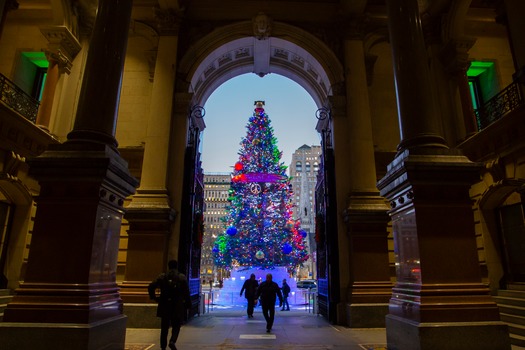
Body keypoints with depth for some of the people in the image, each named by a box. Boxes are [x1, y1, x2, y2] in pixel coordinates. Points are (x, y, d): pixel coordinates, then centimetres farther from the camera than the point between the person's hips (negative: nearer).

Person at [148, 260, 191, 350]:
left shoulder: (162, 276, 2)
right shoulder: (182, 277, -3)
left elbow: (151, 287, -5)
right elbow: (186, 292, -5)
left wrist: (154, 297, 6)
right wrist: (188, 304, 2)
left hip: (165, 306, 2)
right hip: (178, 306, -2)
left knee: (164, 327, 14)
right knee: (176, 326, 10)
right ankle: (172, 341, -12)